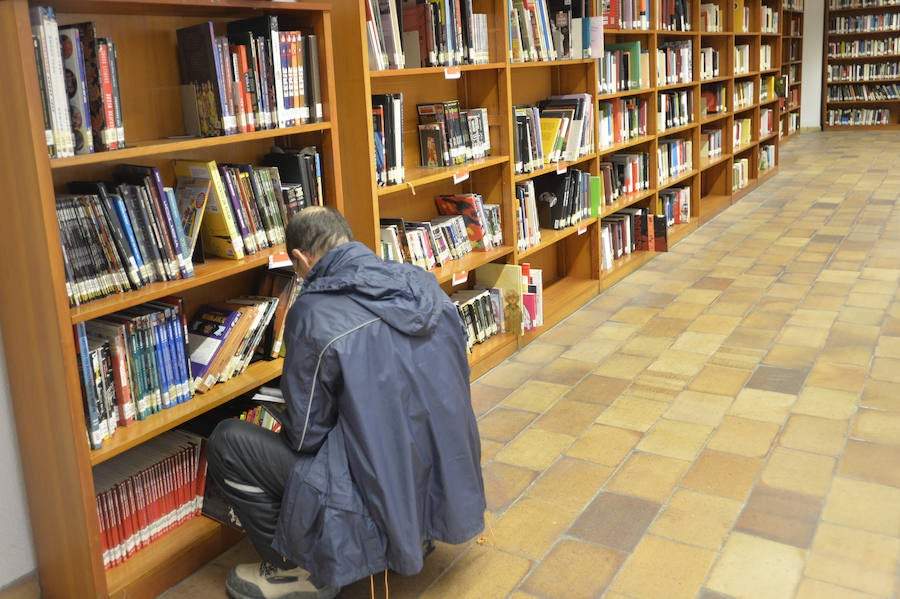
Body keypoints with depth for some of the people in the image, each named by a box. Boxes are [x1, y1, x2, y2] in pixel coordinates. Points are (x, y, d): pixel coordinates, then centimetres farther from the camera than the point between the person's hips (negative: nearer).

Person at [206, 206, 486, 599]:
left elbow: (303, 437, -10)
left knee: (226, 442, 1)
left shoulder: (313, 312, -18)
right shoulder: (425, 286, 0)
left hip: (383, 507, -7)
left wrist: (286, 426, 14)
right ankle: (416, 534, 25)